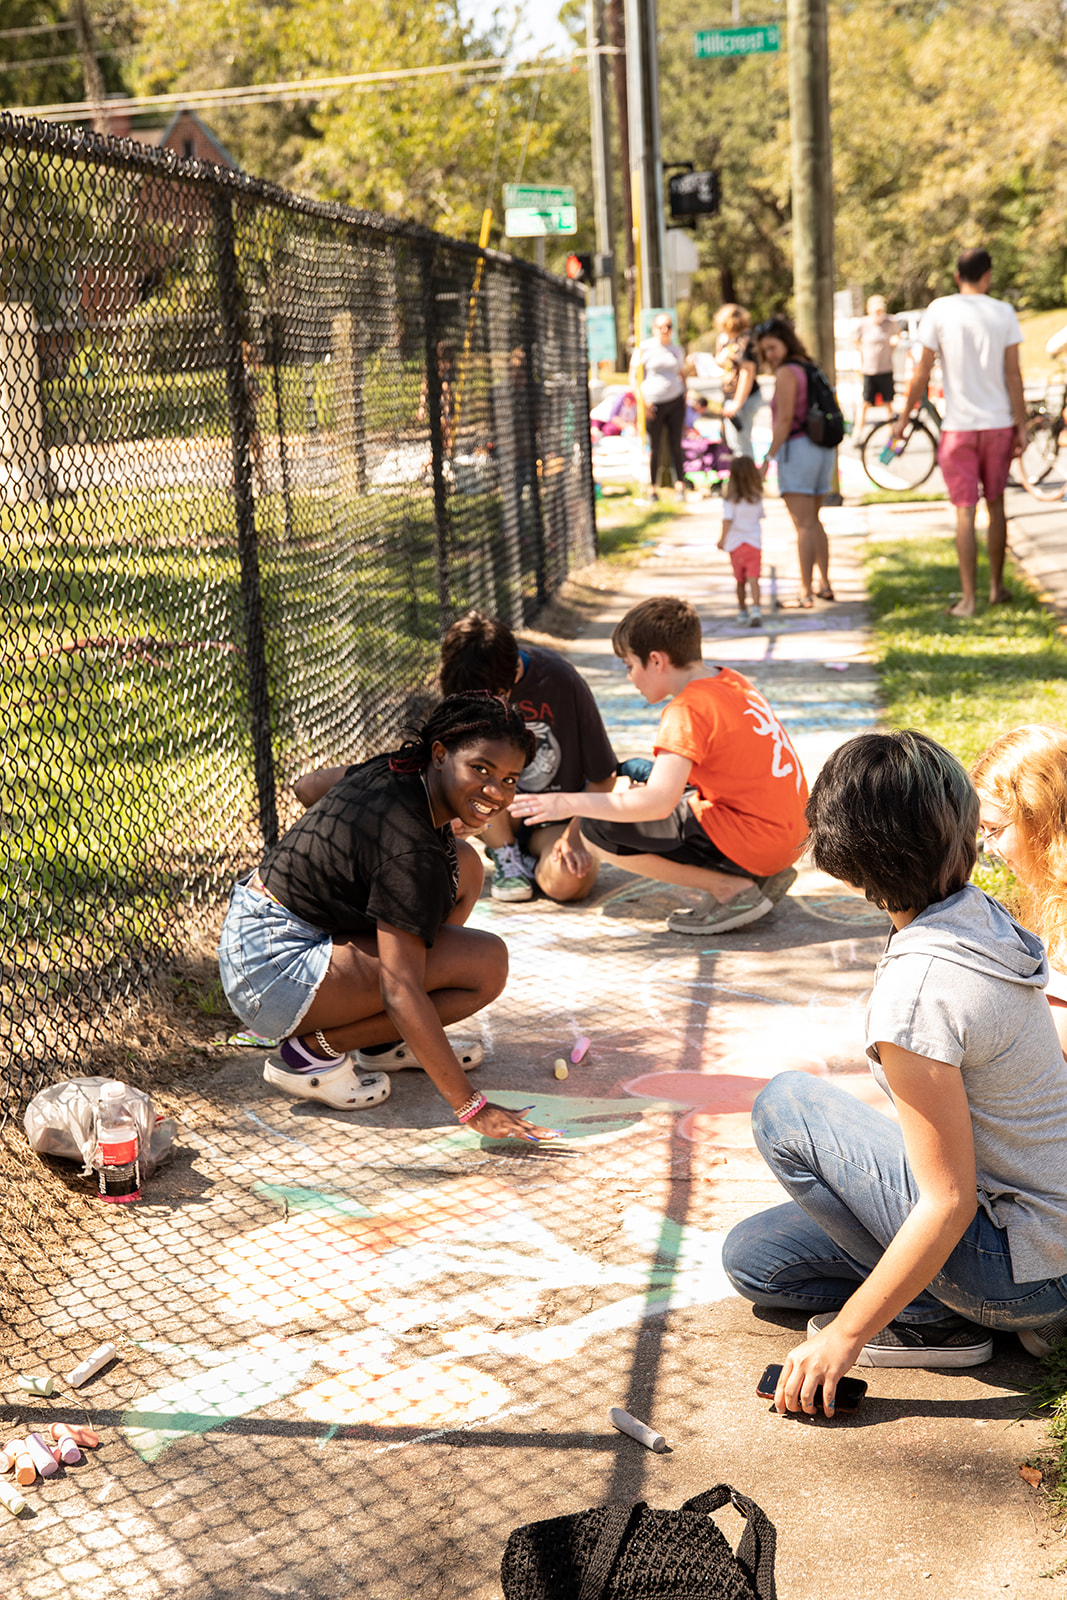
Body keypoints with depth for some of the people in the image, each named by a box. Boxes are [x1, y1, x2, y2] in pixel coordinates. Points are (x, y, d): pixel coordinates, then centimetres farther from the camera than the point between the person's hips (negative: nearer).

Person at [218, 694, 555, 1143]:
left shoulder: (396, 769, 2)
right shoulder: (412, 853, -26)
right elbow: (400, 992, -31)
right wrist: (470, 1106, -32)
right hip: (274, 978, -10)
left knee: (464, 867, 13)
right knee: (487, 963, -18)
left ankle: (383, 1042, 15)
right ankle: (314, 1052, -7)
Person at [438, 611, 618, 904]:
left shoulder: (561, 682, -21)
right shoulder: (466, 684, -14)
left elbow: (603, 776, -12)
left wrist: (574, 834, -22)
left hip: (558, 818, -2)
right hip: (501, 816, 2)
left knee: (567, 883, -32)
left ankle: (531, 851, 4)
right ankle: (505, 855, -7)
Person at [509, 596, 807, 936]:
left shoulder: (687, 710, -17)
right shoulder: (731, 681, 11)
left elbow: (657, 802, -26)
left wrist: (570, 803, -19)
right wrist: (649, 788, 18)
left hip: (749, 841, -9)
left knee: (597, 832, -11)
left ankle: (732, 888, -8)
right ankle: (763, 874, 14)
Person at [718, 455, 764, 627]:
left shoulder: (731, 498, -10)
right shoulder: (757, 497, 2)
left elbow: (727, 519, -14)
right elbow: (760, 516, 12)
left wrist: (722, 538, -6)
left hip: (735, 543, -1)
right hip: (754, 541, 1)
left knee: (740, 580, 13)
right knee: (753, 578, -6)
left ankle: (742, 611, 24)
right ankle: (756, 608, -24)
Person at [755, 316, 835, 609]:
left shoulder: (786, 373, -12)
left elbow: (785, 420, -19)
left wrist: (769, 458, -17)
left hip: (796, 450, -9)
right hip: (821, 449, 9)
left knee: (803, 525, -8)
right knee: (813, 521, 20)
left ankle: (806, 593, -8)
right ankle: (824, 585, 25)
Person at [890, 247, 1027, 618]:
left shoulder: (939, 311, -5)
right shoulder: (1003, 313, -1)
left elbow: (922, 373, -5)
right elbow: (1013, 375, -1)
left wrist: (904, 417, 6)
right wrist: (1022, 426, 4)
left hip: (959, 426, -2)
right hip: (999, 423, 2)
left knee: (965, 511, 0)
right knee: (995, 504, 16)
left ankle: (969, 598, -2)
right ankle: (997, 587, 24)